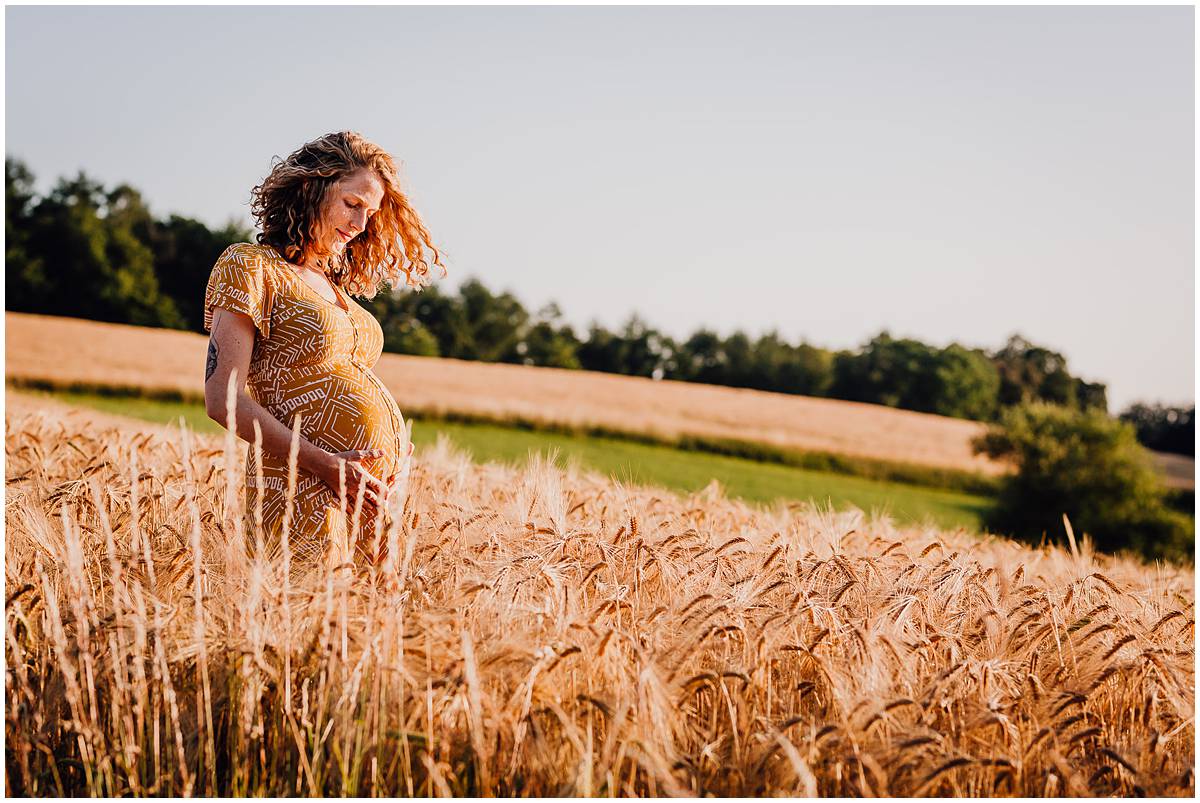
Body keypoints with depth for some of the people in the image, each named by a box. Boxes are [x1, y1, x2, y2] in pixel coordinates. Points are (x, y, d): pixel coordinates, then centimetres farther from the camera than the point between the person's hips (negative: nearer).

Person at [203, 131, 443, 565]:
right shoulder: (249, 265, -3)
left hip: (378, 488, 8)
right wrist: (324, 464, -18)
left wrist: (393, 445, 4)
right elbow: (224, 399, -11)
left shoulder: (333, 283, 20)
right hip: (305, 493, -7)